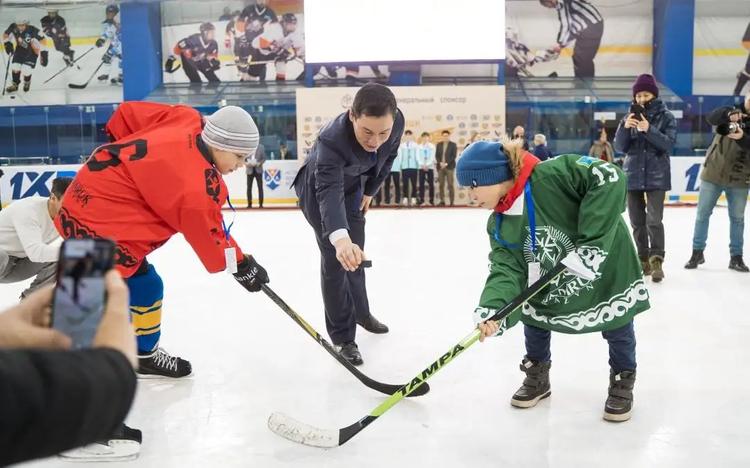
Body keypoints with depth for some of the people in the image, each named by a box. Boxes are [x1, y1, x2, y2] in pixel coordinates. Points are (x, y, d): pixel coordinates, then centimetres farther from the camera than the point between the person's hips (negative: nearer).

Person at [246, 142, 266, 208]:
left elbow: (264, 158, 2)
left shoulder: (261, 147, 1)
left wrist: (259, 163, -15)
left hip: (258, 170, 0)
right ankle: (249, 204, 8)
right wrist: (246, 163, -14)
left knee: (260, 187, -3)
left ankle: (261, 203, 3)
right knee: (249, 187, 1)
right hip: (250, 170, 1)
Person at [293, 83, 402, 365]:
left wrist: (369, 191, 3)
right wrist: (339, 237, -73)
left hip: (353, 186, 6)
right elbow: (329, 192, -57)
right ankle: (342, 337, 7)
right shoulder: (331, 141, -44)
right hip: (319, 190, -6)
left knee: (355, 255, 19)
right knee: (336, 260, -7)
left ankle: (360, 313, 42)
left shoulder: (396, 122, -27)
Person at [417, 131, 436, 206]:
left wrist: (427, 165, -13)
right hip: (421, 167, 1)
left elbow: (432, 157, -2)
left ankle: (431, 200, 0)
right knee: (421, 184, -2)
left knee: (431, 184, -3)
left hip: (430, 167, -1)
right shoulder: (419, 147, 8)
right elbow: (418, 158, 2)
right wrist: (423, 165, -11)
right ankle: (421, 200, 2)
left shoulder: (432, 146, 6)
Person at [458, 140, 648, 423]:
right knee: (534, 319, 10)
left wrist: (591, 241, -39)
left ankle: (622, 381, 34)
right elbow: (506, 269, -19)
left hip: (608, 265, -5)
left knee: (618, 328, 9)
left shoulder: (551, 176, -33)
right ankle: (537, 376, 35)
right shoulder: (498, 226, -10)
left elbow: (609, 178, -38)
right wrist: (492, 308, -39)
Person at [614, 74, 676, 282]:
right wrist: (625, 127, -18)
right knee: (637, 222, 9)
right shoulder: (630, 117, 6)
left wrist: (649, 130, -25)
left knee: (654, 220, -15)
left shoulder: (666, 116, -2)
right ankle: (643, 259, 20)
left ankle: (656, 261, -11)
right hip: (633, 175, 4)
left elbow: (668, 144, -12)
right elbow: (619, 147, -1)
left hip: (656, 176, -4)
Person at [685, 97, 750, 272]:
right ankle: (697, 252, 15)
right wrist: (729, 114, -37)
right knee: (702, 214, 4)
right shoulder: (730, 114, 0)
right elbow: (712, 117, -19)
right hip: (712, 174, 0)